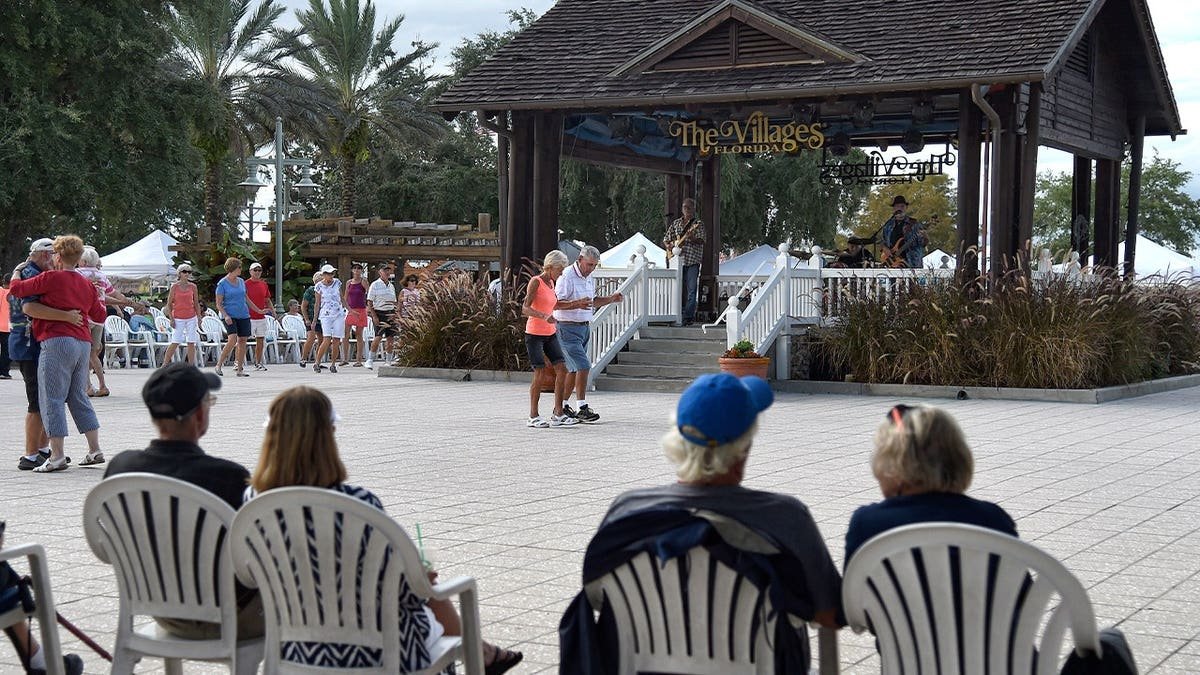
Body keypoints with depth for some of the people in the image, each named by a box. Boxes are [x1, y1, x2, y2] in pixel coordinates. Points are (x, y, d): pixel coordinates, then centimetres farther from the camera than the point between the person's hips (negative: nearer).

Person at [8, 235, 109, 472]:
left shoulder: (52, 278, -8)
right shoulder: (87, 285, 13)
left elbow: (17, 289, -4)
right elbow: (99, 315, 21)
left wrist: (17, 274, 17)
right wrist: (100, 301, 40)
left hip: (57, 342, -7)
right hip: (83, 344, 7)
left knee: (52, 399, -3)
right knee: (79, 398, 16)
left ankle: (57, 456, -6)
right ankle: (95, 450, 15)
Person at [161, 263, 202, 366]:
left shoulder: (193, 286, 6)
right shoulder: (174, 286, -3)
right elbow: (169, 304, -1)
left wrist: (199, 318, 6)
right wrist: (171, 319, -8)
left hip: (191, 318, 3)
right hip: (178, 318, -3)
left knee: (191, 343, 0)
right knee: (175, 342, -6)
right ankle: (165, 364, 3)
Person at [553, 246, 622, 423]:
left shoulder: (590, 279, 15)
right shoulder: (567, 277, -13)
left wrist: (611, 299, 11)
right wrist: (577, 304, -33)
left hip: (585, 327, 9)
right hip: (568, 328, -9)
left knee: (574, 369, 11)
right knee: (583, 366, -15)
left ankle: (561, 406, 19)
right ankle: (582, 408, -12)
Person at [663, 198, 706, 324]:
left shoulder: (698, 223, 3)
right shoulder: (676, 223, 15)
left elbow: (701, 241, -9)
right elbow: (666, 239, 19)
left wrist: (692, 238, -29)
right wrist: (669, 246, -2)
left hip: (692, 261, -4)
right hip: (678, 260, 4)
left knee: (691, 290, -8)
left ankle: (688, 316, -9)